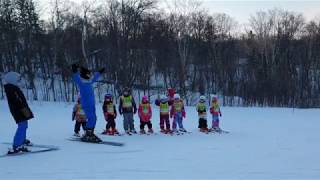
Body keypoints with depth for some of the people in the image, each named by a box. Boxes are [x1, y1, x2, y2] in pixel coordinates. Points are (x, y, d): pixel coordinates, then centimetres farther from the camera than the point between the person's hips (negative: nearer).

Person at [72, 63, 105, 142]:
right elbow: (76, 77, -28)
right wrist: (75, 70, -46)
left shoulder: (89, 81, 15)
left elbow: (95, 77, 34)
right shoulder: (80, 81, -8)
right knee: (91, 118, -13)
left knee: (94, 119, 9)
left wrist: (100, 72, 47)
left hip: (92, 104, 9)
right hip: (86, 104, -9)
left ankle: (91, 133, 19)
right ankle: (87, 135, -7)